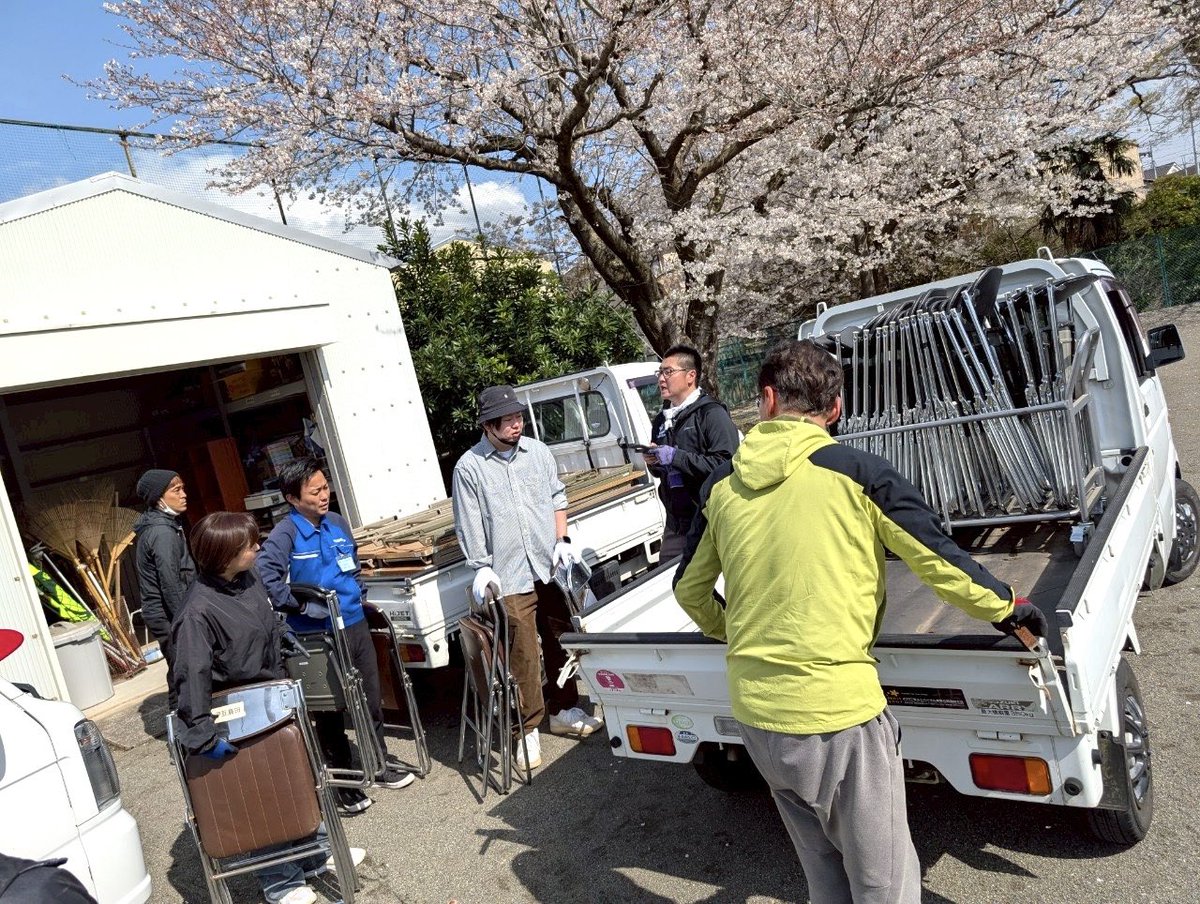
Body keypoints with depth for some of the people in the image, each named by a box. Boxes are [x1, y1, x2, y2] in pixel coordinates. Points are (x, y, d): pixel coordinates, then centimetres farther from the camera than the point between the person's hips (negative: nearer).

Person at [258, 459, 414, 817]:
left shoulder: (338, 523, 6)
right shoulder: (285, 534, -14)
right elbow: (266, 577, -26)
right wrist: (303, 605, -24)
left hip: (355, 624, 6)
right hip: (318, 635, -6)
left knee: (371, 700, 17)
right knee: (330, 710, 6)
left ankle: (379, 764, 35)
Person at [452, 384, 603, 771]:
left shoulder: (538, 452, 6)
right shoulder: (469, 468, -6)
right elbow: (469, 526, -4)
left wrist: (562, 540, 4)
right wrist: (481, 567, -10)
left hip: (551, 567, 4)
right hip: (510, 577, -4)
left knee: (561, 641, 15)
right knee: (523, 655, -2)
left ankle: (564, 710, 34)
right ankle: (528, 730, 13)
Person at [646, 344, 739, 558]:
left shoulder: (711, 414, -9)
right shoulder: (661, 421, 17)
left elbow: (726, 464, -23)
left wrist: (676, 457, -20)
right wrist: (653, 462, 4)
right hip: (676, 524, 7)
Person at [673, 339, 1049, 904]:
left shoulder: (722, 486, 2)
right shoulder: (856, 473, -10)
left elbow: (689, 590, 12)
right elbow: (939, 561, -4)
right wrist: (1003, 607, 14)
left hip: (755, 713, 5)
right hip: (838, 714, -4)